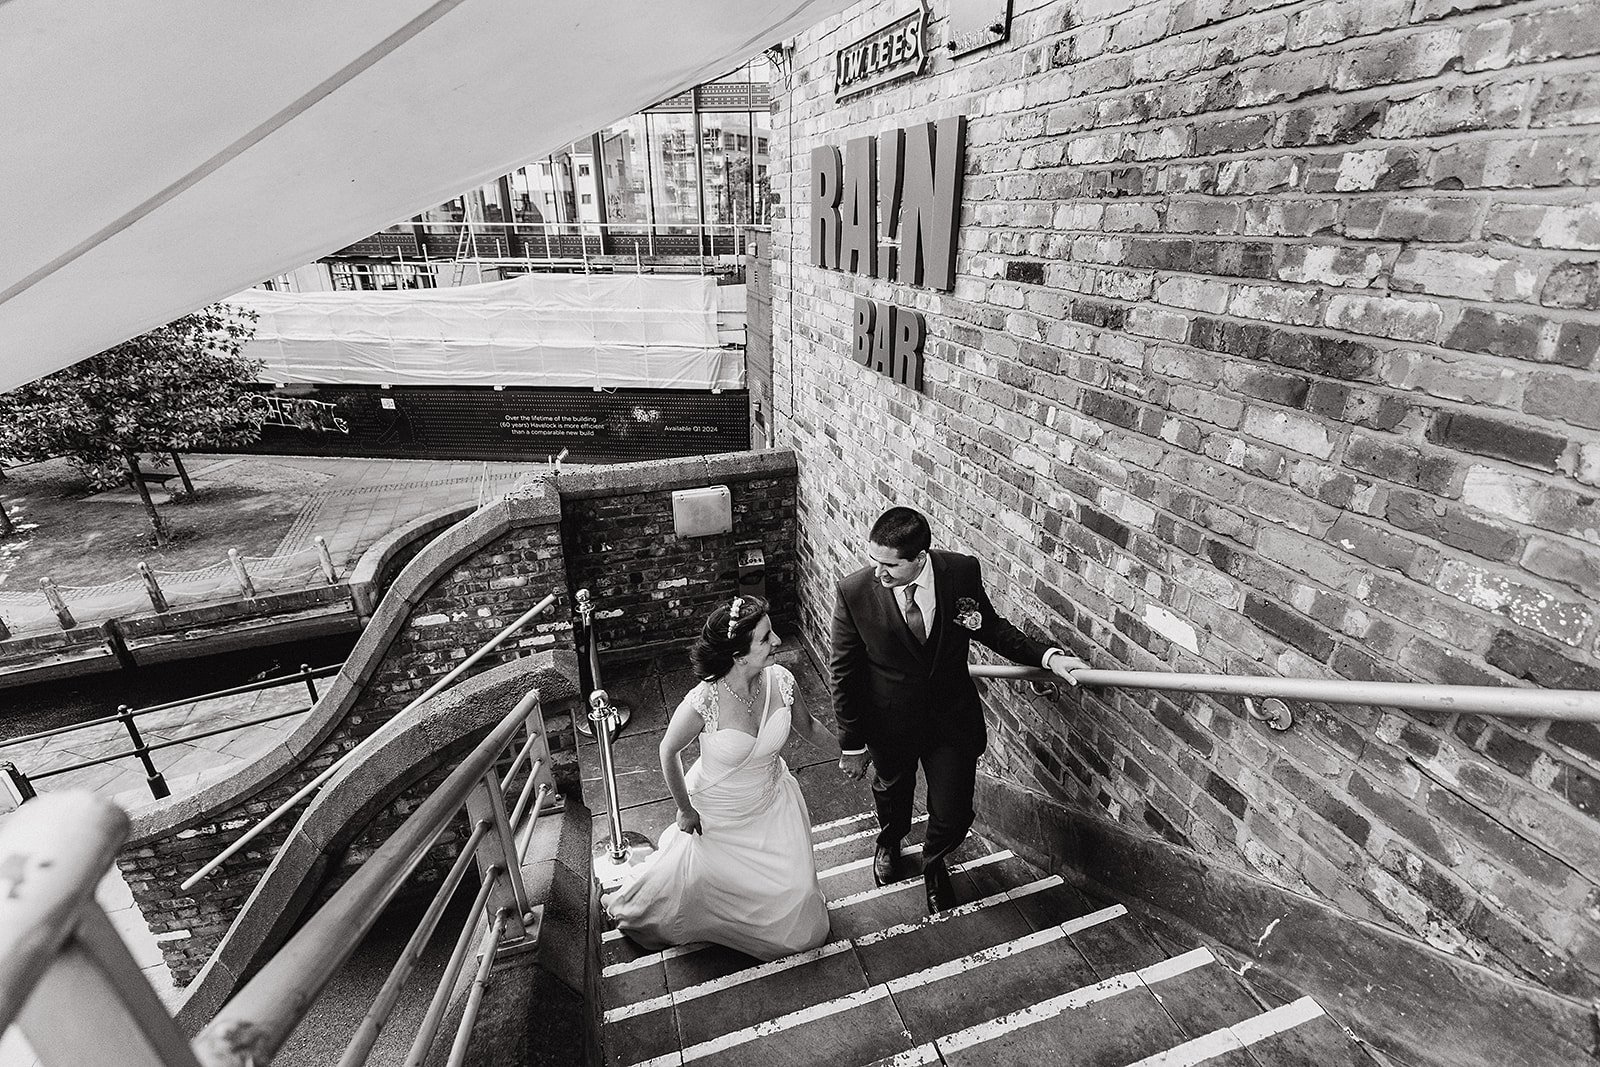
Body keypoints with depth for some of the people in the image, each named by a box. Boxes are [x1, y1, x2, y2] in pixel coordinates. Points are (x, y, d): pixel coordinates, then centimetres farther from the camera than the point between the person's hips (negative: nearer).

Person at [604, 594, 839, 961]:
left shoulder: (780, 680, -26)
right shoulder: (702, 704, -37)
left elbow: (807, 726, -3)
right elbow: (668, 752, -16)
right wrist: (685, 809, -5)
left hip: (772, 800, 3)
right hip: (717, 813, -3)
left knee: (793, 883, 16)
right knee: (696, 874, 23)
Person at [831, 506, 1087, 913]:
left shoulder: (963, 572, -20)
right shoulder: (854, 593, -25)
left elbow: (991, 627, 0)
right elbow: (844, 674, -13)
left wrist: (1047, 656, -12)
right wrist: (853, 744, -6)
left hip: (953, 719, 1)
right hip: (889, 723, 0)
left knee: (953, 815, 11)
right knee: (893, 792, 27)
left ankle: (934, 863, 50)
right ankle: (889, 843, 65)